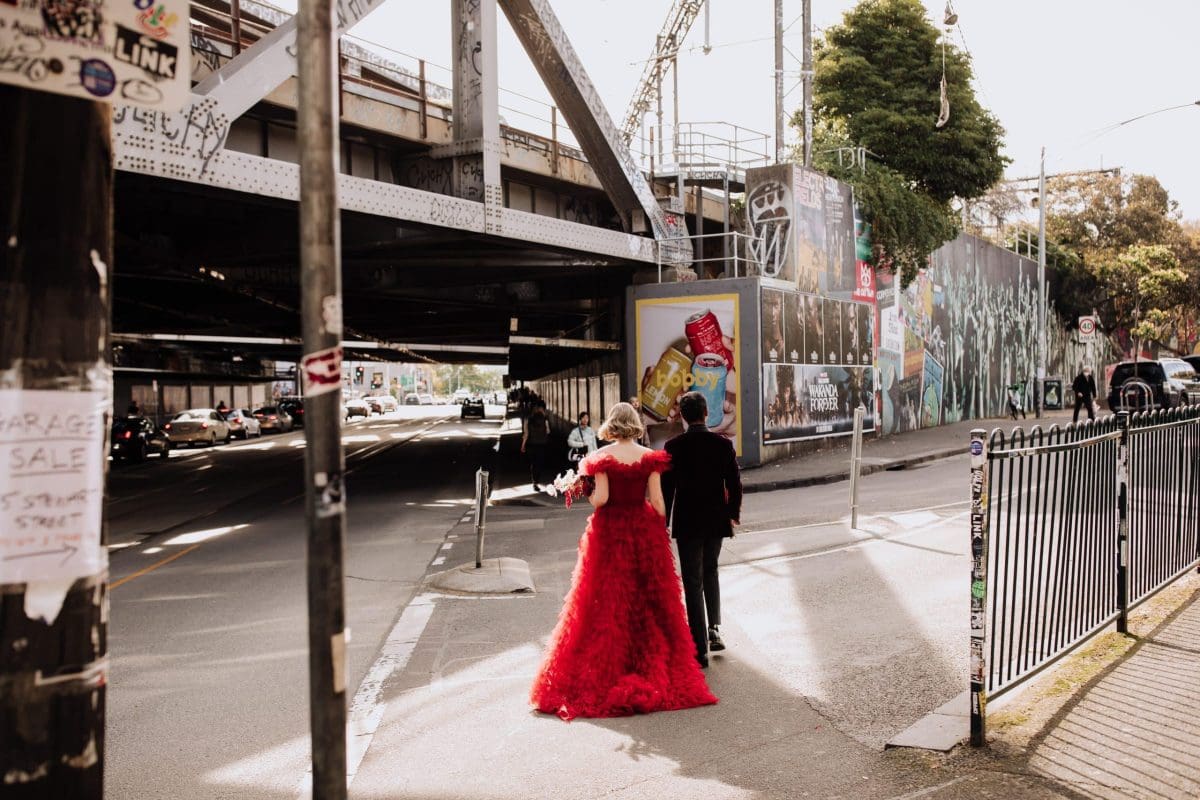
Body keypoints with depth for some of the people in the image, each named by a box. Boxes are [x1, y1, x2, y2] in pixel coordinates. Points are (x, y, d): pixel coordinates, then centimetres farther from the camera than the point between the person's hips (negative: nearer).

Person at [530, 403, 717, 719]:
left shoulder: (602, 457, -9)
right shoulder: (649, 457, -4)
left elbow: (600, 498, -16)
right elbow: (657, 499, -6)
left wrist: (586, 496, 5)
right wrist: (661, 531, 4)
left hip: (609, 532, -2)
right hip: (644, 531, 2)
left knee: (606, 602, 8)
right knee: (649, 600, 13)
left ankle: (604, 671, 14)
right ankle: (653, 668, 22)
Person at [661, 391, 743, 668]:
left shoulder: (674, 446, -11)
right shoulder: (723, 444, -5)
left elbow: (666, 488, -8)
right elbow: (735, 484, -2)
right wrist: (734, 514, 14)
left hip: (687, 523, -2)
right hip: (716, 521, 3)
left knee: (693, 583, 4)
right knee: (710, 572, 25)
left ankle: (700, 648, 5)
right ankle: (714, 629, 17)